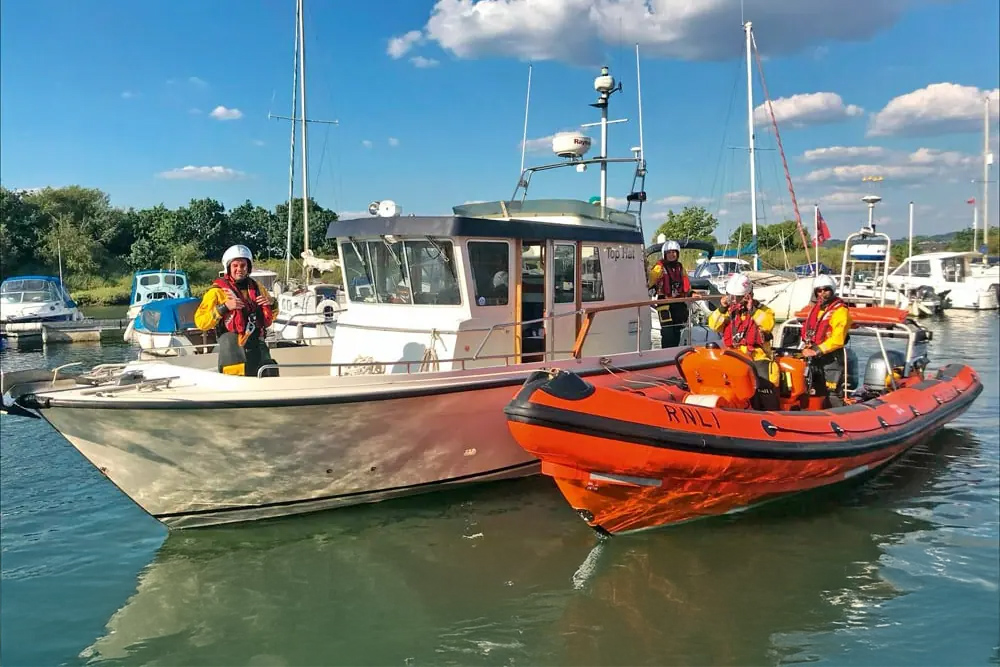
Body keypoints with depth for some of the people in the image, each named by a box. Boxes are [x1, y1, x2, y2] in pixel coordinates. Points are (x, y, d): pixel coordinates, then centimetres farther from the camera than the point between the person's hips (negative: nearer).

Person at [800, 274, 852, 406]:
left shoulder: (840, 310, -9)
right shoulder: (815, 308, 15)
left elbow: (838, 339, -19)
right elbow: (808, 332, 19)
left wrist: (817, 350, -21)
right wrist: (806, 348, 2)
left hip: (831, 357, -8)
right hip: (815, 358, 8)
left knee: (833, 395, -12)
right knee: (817, 394, 16)